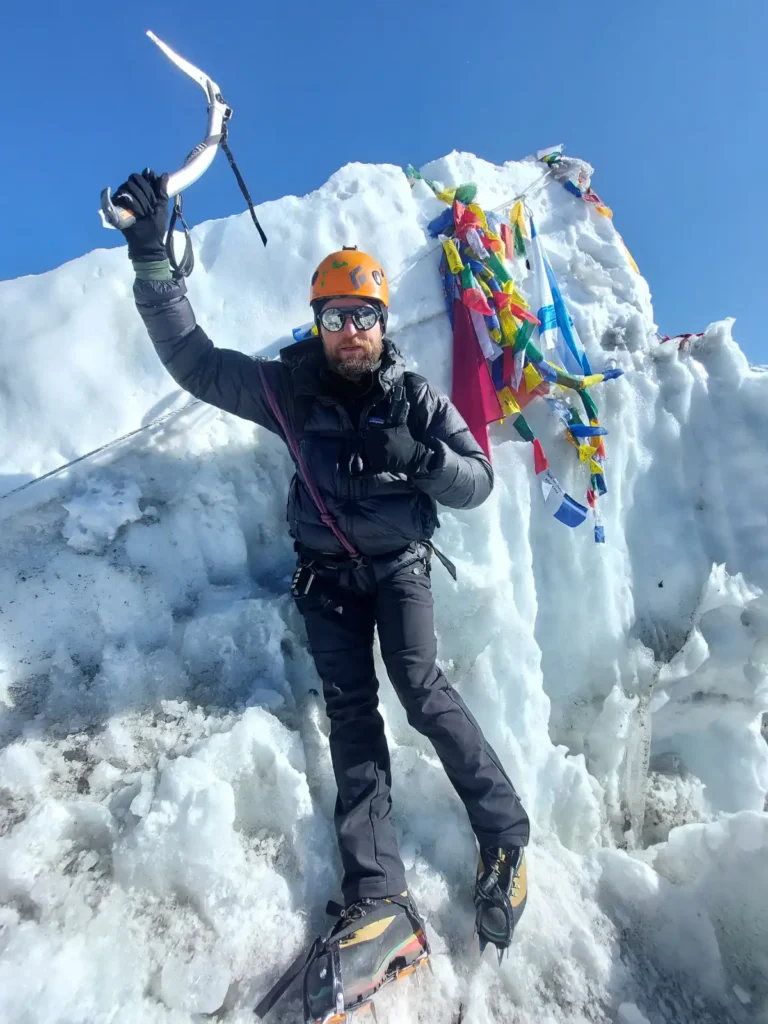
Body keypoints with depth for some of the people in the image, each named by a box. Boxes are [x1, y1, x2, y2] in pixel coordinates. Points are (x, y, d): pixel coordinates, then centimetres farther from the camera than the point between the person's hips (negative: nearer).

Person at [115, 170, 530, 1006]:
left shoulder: (415, 397, -6)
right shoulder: (292, 388, -4)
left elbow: (477, 483, -7)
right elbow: (195, 362, -5)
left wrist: (418, 456, -27)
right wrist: (153, 259, -15)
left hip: (398, 562, -1)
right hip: (326, 570, 2)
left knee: (420, 688, -17)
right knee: (350, 711, -3)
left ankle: (506, 834, 2)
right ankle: (377, 893, 2)